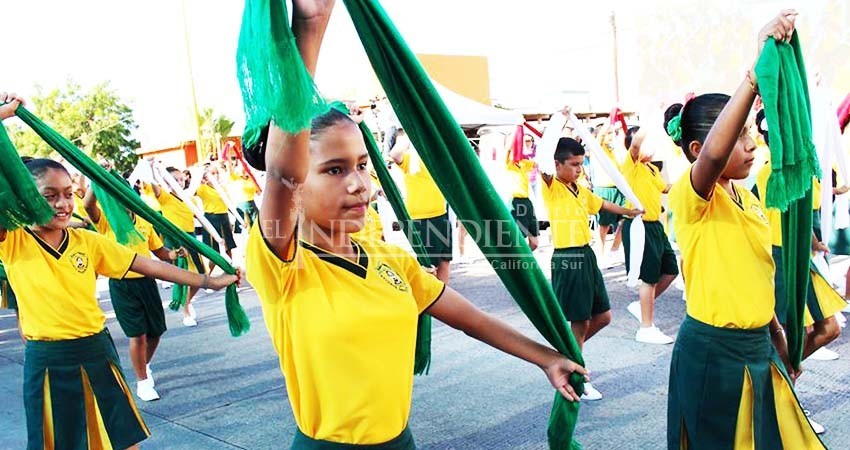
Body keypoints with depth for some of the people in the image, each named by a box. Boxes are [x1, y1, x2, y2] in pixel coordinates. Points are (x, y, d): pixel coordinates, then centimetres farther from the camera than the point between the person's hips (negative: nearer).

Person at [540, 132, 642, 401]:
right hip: (567, 259, -8)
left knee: (603, 316, 14)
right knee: (580, 321, 1)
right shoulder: (551, 188, -11)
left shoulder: (581, 190, 13)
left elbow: (602, 204, 30)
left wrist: (628, 212, 41)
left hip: (586, 256, 8)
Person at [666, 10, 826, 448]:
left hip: (759, 346, 8)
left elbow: (755, 278, 15)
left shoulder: (749, 199, 7)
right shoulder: (691, 197, -18)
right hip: (712, 352, -8)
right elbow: (713, 153, -42)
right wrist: (758, 69, -45)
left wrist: (779, 340, 18)